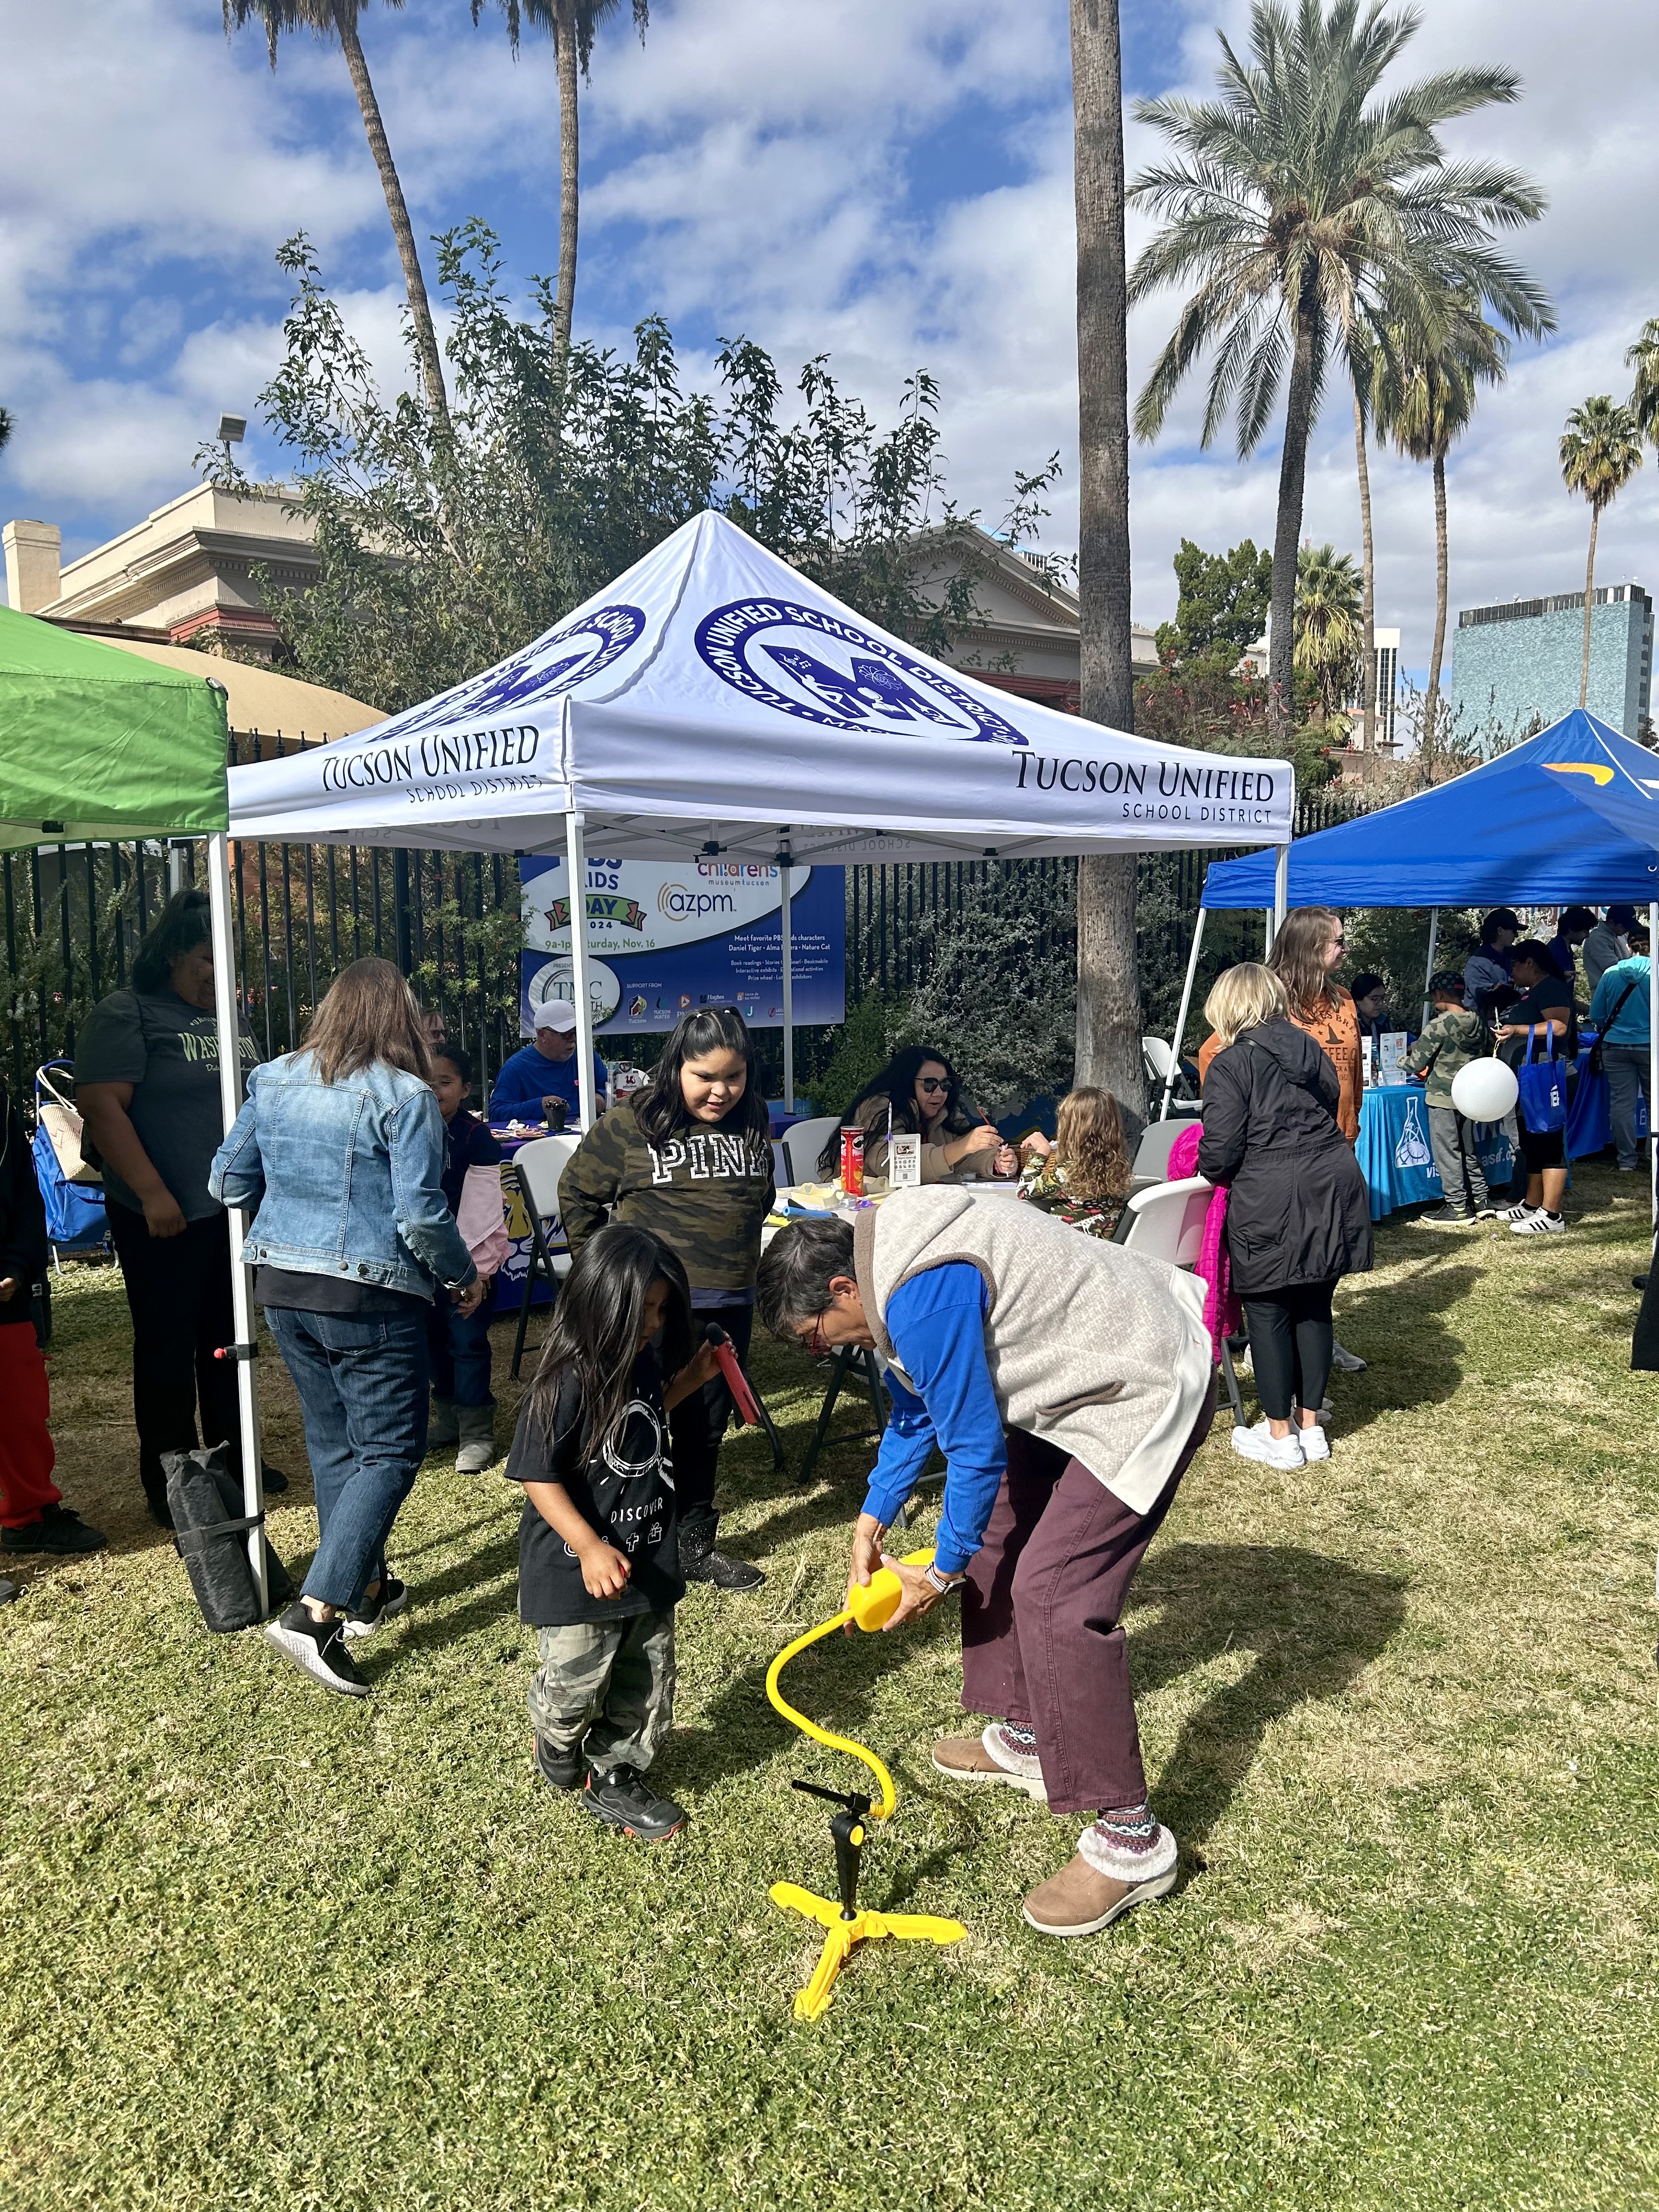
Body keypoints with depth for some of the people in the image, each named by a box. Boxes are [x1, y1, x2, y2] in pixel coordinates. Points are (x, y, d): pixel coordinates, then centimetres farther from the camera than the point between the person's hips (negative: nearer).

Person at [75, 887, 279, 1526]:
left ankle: (231, 1458, 28)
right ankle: (168, 1486, 14)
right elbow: (101, 1107, -17)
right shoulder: (126, 1015, -9)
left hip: (234, 1210, 7)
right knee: (167, 1347, 3)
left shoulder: (230, 1018, 13)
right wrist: (153, 1194, -21)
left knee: (228, 1337, 15)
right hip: (166, 1219, -7)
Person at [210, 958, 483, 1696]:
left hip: (281, 1286, 7)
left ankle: (365, 1587, 31)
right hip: (370, 1298, -6)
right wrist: (466, 1277, -1)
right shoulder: (405, 1097, -14)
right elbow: (421, 1216, -18)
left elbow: (227, 1184, 12)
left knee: (333, 1440, 19)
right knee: (390, 1451, 3)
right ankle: (316, 1612, -7)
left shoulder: (273, 1081, 4)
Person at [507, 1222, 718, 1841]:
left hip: (647, 1562, 7)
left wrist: (688, 1381, 8)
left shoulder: (644, 1362, 0)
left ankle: (615, 1779, 34)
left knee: (647, 1684, 15)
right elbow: (537, 1476, -22)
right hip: (578, 1572, -7)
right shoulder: (567, 1380, -24)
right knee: (575, 1685, 9)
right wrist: (589, 1547, -29)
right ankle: (559, 1748, 41)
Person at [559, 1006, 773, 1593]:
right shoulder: (631, 1123, -11)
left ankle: (695, 1546, 30)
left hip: (728, 1308, 5)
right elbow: (577, 1193, 0)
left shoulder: (753, 1122, 2)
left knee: (706, 1430, 15)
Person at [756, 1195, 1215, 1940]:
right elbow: (915, 1410, 16)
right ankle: (1025, 1738, 31)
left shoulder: (926, 1297, -29)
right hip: (1079, 1378, 11)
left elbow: (976, 1450, -21)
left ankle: (1130, 1839, -2)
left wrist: (943, 1573, -6)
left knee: (1055, 1595, -14)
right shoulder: (886, 1261, 3)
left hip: (1144, 1396, -11)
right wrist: (872, 1523, 14)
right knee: (996, 1541, 15)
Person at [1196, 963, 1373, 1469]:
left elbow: (1220, 1152, -12)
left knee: (1267, 1313, 6)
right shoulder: (1311, 1050, 12)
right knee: (1315, 1308, 15)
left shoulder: (1229, 1066, -8)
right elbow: (1333, 1109, 19)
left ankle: (1280, 1434, 14)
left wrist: (1204, 1167, 9)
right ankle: (1311, 1424, 24)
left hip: (1270, 1202, -6)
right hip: (1332, 1186, 6)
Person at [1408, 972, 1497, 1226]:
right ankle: (1481, 1200, 21)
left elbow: (1417, 1064, -12)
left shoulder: (1438, 1026, -16)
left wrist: (1425, 1071, 11)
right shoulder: (1478, 1024, 3)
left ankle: (1458, 1207, 2)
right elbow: (1480, 1057, 15)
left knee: (1447, 1152, 0)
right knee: (1469, 1150, 17)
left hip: (1442, 1097, -7)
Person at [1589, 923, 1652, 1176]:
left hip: (1616, 1048, 2)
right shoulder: (1655, 972, -9)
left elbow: (1596, 1015, 3)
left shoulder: (1611, 973, -2)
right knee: (1654, 1102, 10)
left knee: (1622, 1103, 5)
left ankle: (1627, 1161, 8)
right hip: (1650, 1047, -1)